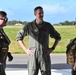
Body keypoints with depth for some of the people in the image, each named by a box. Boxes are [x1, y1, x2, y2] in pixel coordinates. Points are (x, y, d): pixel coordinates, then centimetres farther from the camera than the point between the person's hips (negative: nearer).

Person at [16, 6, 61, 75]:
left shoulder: (48, 26, 3)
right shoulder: (29, 26, -1)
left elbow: (58, 37, 14)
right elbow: (19, 37, 8)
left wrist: (52, 48, 3)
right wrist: (25, 49, 1)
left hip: (45, 55, 1)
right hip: (33, 55, -1)